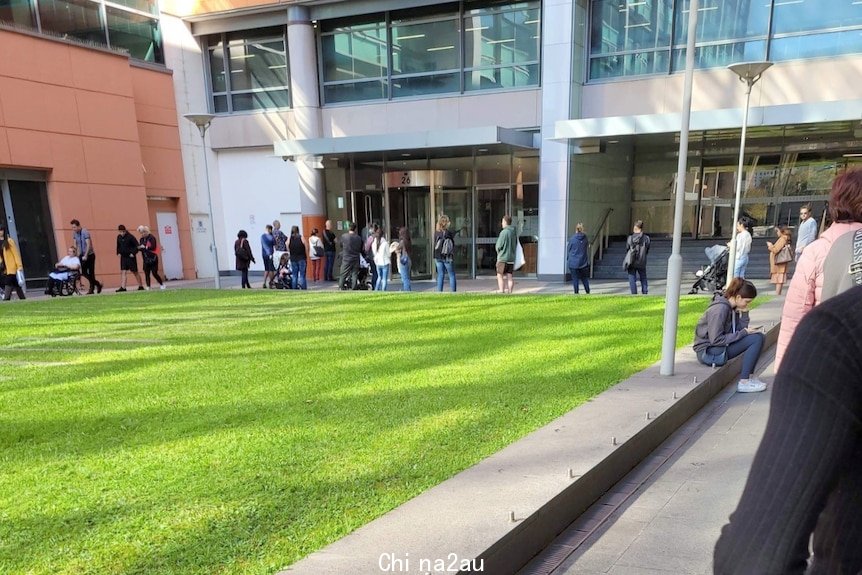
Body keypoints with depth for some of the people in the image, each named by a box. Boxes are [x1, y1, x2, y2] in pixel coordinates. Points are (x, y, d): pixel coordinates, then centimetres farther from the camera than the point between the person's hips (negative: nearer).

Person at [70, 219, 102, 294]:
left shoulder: (85, 232, -15)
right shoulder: (74, 233, 3)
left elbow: (88, 245, -19)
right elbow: (75, 244, 9)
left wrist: (85, 256, -22)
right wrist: (76, 253, -3)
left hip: (89, 255, -6)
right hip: (82, 255, 6)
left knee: (91, 272, -3)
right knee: (83, 272, -2)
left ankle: (91, 289, 7)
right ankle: (97, 284, 12)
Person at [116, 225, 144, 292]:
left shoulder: (130, 237, -12)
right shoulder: (119, 237, 6)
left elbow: (137, 245, -11)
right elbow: (118, 246, 21)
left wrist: (133, 253, -16)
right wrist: (118, 252, 9)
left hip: (130, 257, -5)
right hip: (123, 257, 5)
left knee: (135, 272, 3)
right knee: (123, 272, -3)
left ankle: (141, 286, 14)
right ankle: (123, 287, -7)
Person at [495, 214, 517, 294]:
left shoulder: (504, 232, -15)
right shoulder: (514, 232, 7)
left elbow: (498, 246, -13)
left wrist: (498, 249, 7)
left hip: (503, 257, -6)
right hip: (512, 258, 7)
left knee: (500, 275, 2)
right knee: (510, 276, 7)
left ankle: (501, 290, 0)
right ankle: (509, 290, 7)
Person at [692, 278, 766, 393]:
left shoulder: (732, 308, 7)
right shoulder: (720, 309, -20)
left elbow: (740, 330, 6)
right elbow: (716, 340, -23)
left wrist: (744, 313, -4)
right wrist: (743, 333, -17)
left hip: (721, 347, 9)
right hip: (708, 352, -9)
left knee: (758, 335, 4)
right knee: (757, 339, -15)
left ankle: (750, 376, 5)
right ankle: (743, 383, -13)